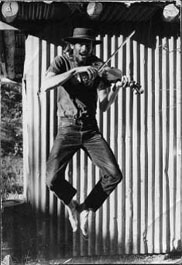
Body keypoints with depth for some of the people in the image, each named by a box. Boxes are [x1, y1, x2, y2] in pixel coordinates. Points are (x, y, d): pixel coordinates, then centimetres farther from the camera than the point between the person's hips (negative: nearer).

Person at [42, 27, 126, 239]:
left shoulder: (97, 67, 4)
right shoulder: (62, 62, -2)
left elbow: (103, 106, -3)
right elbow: (46, 86, -23)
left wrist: (114, 91, -23)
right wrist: (75, 71, -30)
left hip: (91, 129, 2)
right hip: (67, 128, -2)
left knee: (114, 174, -15)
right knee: (53, 179, -20)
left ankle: (86, 208, 10)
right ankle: (70, 203, 15)